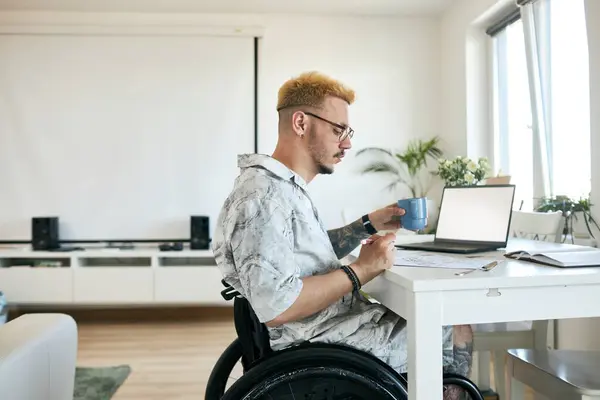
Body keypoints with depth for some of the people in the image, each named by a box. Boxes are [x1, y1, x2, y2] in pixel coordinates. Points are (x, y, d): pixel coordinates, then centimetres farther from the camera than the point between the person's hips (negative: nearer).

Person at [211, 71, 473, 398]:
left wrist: (370, 225, 6)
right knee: (459, 334, 3)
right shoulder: (263, 195, -24)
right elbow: (276, 306, -31)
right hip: (323, 344, -9)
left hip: (333, 320, 9)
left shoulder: (286, 186, 8)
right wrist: (361, 270, -22)